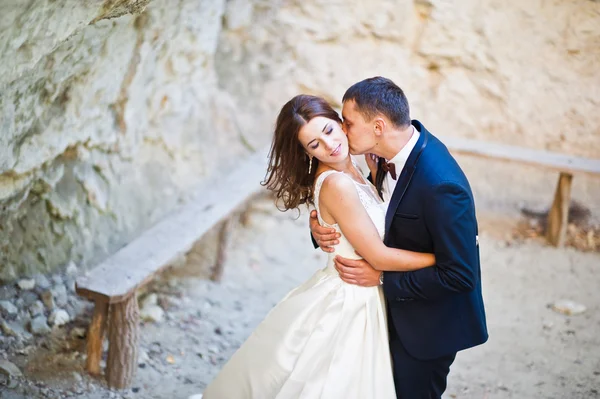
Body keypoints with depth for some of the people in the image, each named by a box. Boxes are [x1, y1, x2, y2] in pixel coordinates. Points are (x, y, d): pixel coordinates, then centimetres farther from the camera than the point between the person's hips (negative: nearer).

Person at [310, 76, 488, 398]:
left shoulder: (440, 186, -35)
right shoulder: (394, 147, -10)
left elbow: (460, 275, -28)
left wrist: (382, 277, -23)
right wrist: (321, 228, -14)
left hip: (429, 323, -8)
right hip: (395, 303, 8)